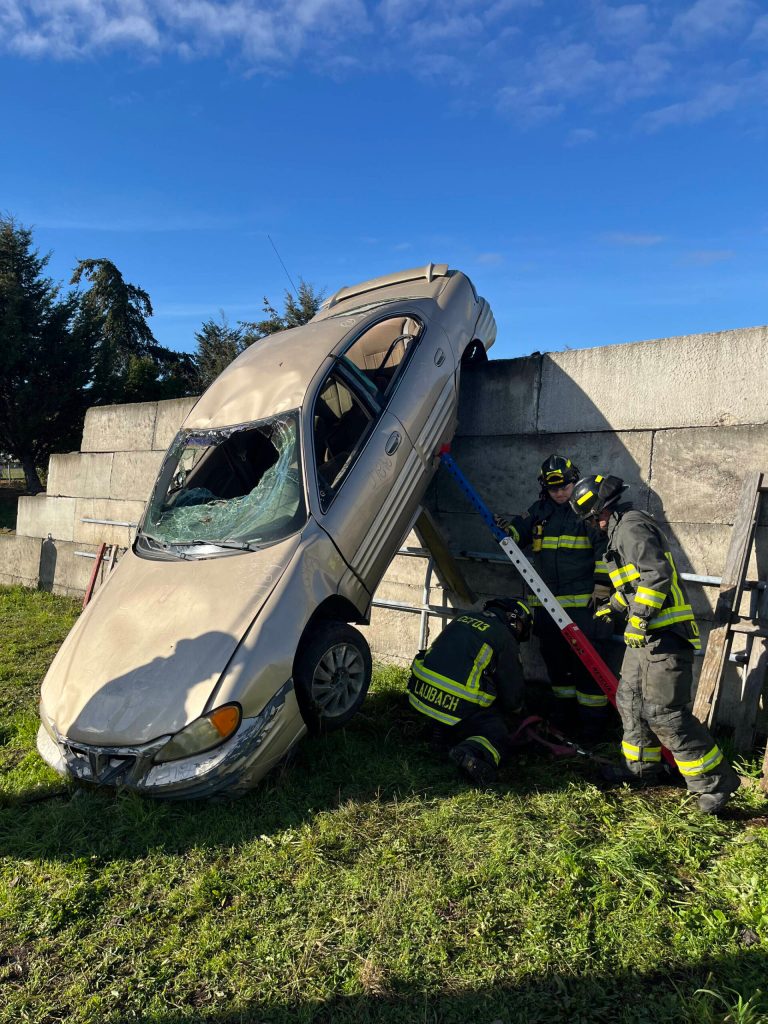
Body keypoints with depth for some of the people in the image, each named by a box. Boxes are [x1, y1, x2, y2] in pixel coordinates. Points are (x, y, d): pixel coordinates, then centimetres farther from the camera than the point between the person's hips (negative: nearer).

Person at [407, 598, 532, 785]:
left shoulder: (464, 618, 17)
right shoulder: (505, 640, -3)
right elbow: (512, 698, 3)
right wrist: (515, 707, 29)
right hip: (458, 709, -7)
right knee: (497, 735, 8)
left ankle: (441, 732, 13)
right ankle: (474, 752, -22)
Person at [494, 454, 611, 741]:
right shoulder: (540, 510, 12)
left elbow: (606, 549, -8)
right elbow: (520, 532, 18)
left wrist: (601, 589, -12)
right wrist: (506, 529, -5)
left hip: (582, 602, -6)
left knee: (586, 662, -4)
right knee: (555, 660, 16)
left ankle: (593, 719, 9)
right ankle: (563, 715, 32)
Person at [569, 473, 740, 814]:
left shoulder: (632, 526, -15)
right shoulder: (622, 530, 18)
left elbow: (658, 573, -26)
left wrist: (638, 618, -23)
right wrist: (613, 605, 38)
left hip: (665, 634, -11)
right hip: (646, 634, 11)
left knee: (663, 712, -10)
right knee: (630, 699, 17)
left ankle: (716, 782, 3)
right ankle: (642, 769, 31)